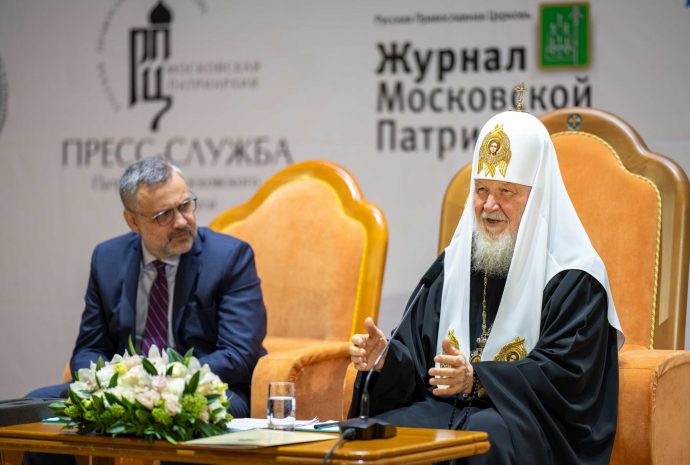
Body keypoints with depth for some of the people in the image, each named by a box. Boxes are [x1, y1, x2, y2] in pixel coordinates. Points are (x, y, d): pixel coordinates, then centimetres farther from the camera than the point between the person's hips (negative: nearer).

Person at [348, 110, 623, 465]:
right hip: (446, 407, 5)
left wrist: (477, 380, -25)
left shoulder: (574, 279, -2)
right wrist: (386, 358, -11)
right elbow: (415, 357, 13)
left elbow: (564, 376, -13)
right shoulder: (452, 265, 15)